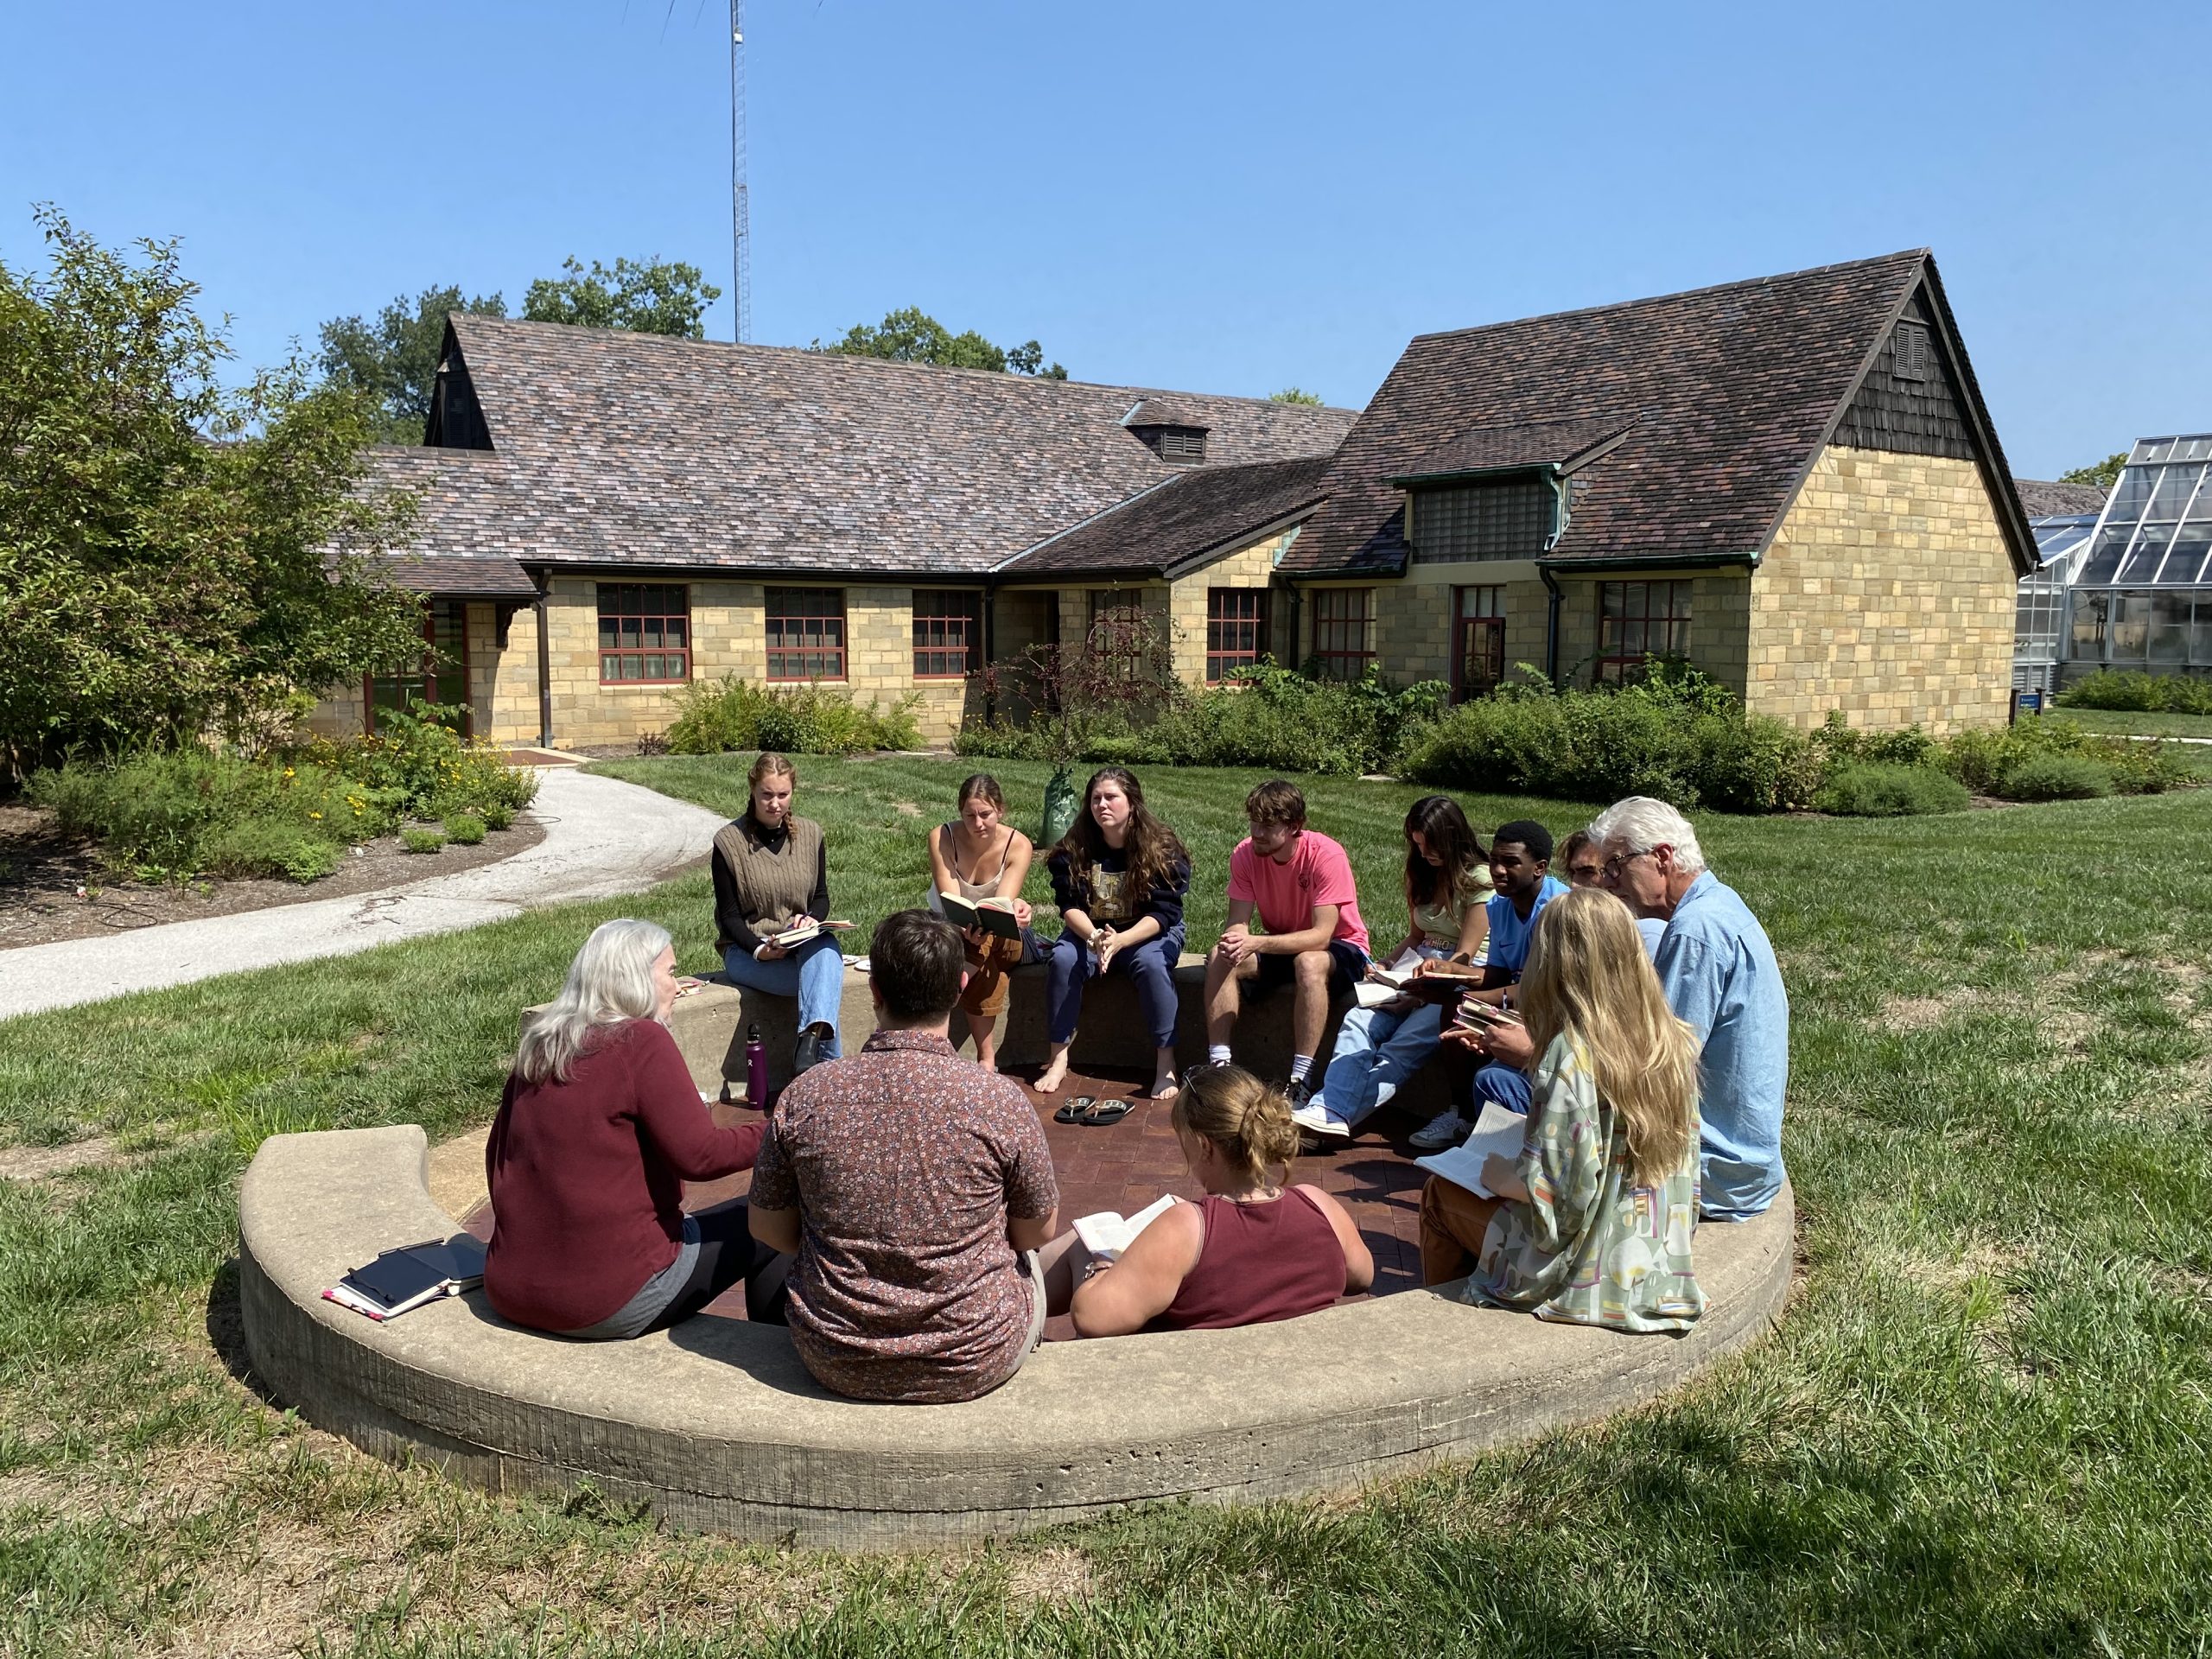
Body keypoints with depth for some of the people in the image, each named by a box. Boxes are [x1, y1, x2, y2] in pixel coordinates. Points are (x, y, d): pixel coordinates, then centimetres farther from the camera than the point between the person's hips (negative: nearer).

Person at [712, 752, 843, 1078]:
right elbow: (730, 917, -4)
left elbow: (821, 897, 11)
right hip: (745, 950, -3)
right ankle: (828, 1060, -26)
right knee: (824, 979, -33)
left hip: (802, 943, 3)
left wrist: (811, 920, -13)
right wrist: (760, 950, -23)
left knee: (825, 948, -36)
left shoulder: (810, 834, 6)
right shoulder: (729, 842, -5)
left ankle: (809, 1045, -53)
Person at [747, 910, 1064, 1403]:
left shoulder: (805, 1095, -15)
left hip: (837, 1367, 2)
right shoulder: (1000, 1099, -19)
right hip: (976, 1365, -1)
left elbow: (768, 1229, -1)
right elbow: (1039, 1232, -4)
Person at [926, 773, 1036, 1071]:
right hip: (949, 930, 0)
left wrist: (1015, 911, -53)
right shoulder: (942, 838, -18)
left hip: (1003, 938, 0)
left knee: (986, 943, -37)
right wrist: (969, 929, -49)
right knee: (986, 965, -34)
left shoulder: (1018, 845, -16)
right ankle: (985, 1057, -27)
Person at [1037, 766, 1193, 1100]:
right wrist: (1094, 938, -33)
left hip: (1149, 933, -2)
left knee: (1152, 963, -34)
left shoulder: (1162, 848, -15)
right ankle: (1058, 1059, -19)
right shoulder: (1074, 847, -8)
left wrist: (1120, 940, -35)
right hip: (1089, 931, 2)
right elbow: (1069, 905, -11)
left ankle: (1166, 1066, -25)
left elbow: (1163, 912, -19)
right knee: (1062, 959, -28)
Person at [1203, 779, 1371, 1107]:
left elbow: (1321, 936, -31)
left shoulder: (1326, 855, -26)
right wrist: (1235, 941, -39)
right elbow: (1238, 922, -13)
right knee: (1221, 958, -21)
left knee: (1309, 962, -38)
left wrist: (1255, 943, -42)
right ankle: (1218, 1064, -20)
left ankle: (1301, 1080, -35)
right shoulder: (1245, 855, -12)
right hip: (1281, 945, 5)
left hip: (1341, 949, -5)